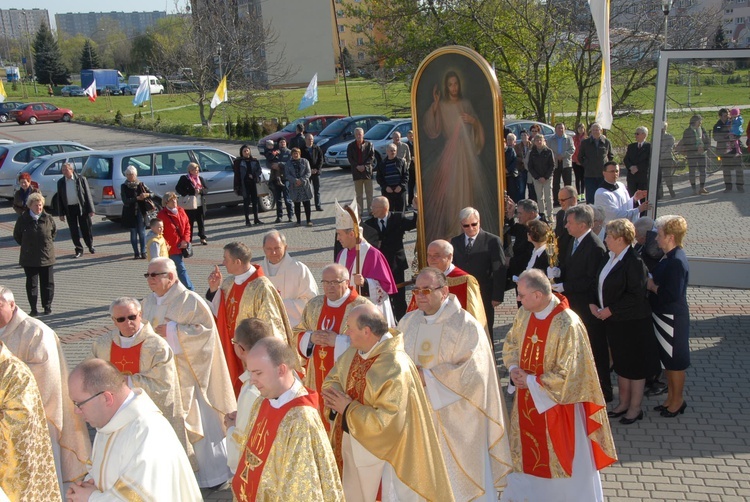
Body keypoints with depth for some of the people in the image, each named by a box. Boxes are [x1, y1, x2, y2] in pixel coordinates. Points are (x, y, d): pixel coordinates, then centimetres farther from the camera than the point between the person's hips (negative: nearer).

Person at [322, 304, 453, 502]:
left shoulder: (396, 367, -28)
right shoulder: (355, 351, -3)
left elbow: (386, 421, -29)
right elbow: (333, 378, 10)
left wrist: (348, 408, -21)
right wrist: (333, 393, -14)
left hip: (381, 451, -7)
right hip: (351, 443, 7)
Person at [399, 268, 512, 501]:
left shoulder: (466, 325, -12)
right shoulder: (408, 322, 5)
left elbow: (473, 372, -17)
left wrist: (428, 377, -18)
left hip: (454, 420, -4)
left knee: (459, 481, 7)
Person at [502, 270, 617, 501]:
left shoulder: (567, 325, -27)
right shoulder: (524, 313, -6)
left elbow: (567, 375, -24)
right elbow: (510, 344, 10)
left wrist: (531, 381, -18)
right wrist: (514, 369, -9)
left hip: (556, 403, -6)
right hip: (527, 399, 6)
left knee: (560, 459, 11)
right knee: (528, 452, 21)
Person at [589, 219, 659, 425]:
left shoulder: (634, 262, -21)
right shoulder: (612, 258, 6)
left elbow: (635, 296, -23)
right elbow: (601, 286, 14)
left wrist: (609, 310, -19)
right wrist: (594, 304, -2)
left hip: (632, 323, -8)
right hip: (614, 322, 8)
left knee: (635, 365, 6)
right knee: (620, 364, 18)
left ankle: (635, 408, 20)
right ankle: (624, 403, 32)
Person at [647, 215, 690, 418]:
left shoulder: (676, 262, -25)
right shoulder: (670, 257, 5)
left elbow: (672, 294, -29)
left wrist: (652, 286, -16)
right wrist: (652, 284, -3)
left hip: (672, 319, -10)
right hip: (664, 316, 10)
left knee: (675, 362, 8)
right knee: (666, 360, 20)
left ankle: (677, 400, 24)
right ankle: (671, 397, 34)